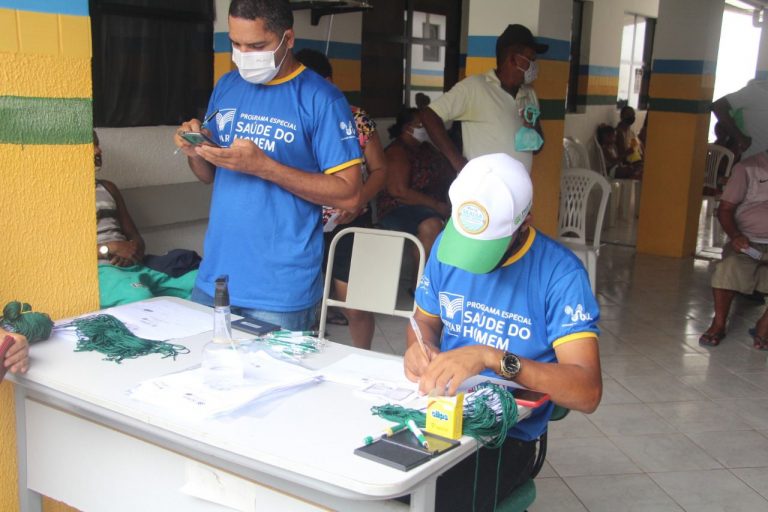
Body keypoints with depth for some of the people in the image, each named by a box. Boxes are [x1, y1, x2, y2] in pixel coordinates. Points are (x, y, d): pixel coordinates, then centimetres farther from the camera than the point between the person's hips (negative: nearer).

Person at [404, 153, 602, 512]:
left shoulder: (561, 273, -16)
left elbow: (587, 391, -23)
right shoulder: (447, 243, 1)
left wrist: (491, 357, -34)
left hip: (505, 435, -4)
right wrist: (421, 347, -10)